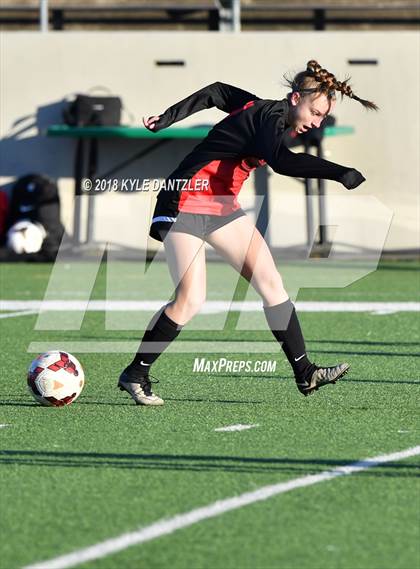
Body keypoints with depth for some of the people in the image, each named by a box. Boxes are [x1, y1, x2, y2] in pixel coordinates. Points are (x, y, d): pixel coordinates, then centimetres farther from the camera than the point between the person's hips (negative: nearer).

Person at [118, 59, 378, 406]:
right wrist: (339, 173, -48)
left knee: (272, 284, 0)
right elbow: (281, 162, -41)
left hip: (222, 207, 10)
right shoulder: (270, 117, -21)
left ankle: (305, 375, 1)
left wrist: (168, 118, 29)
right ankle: (135, 375, -3)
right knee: (191, 301, -18)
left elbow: (217, 92, 22)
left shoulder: (261, 109, 7)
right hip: (186, 204, -10)